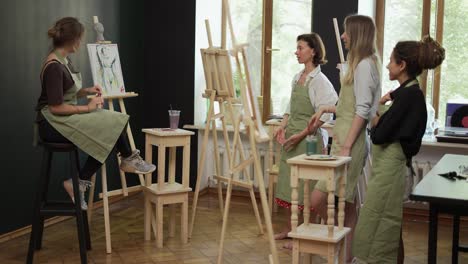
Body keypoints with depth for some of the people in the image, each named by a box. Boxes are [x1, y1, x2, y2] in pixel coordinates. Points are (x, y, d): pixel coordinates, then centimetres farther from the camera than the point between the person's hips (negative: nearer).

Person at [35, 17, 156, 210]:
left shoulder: (64, 60, 9)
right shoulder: (53, 66, -21)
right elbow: (55, 107, -23)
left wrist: (86, 91, 3)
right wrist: (87, 108, -16)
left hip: (65, 119, 9)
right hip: (52, 124, -9)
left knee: (108, 132, -6)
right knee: (111, 127, -14)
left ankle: (79, 183, -3)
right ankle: (128, 159, 14)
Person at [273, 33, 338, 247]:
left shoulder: (319, 80, -13)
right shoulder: (297, 78, 11)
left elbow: (324, 115, -16)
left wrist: (301, 134, -18)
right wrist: (283, 126, 3)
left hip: (308, 138, -8)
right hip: (291, 136, 8)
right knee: (288, 182, 14)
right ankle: (290, 228, 27)